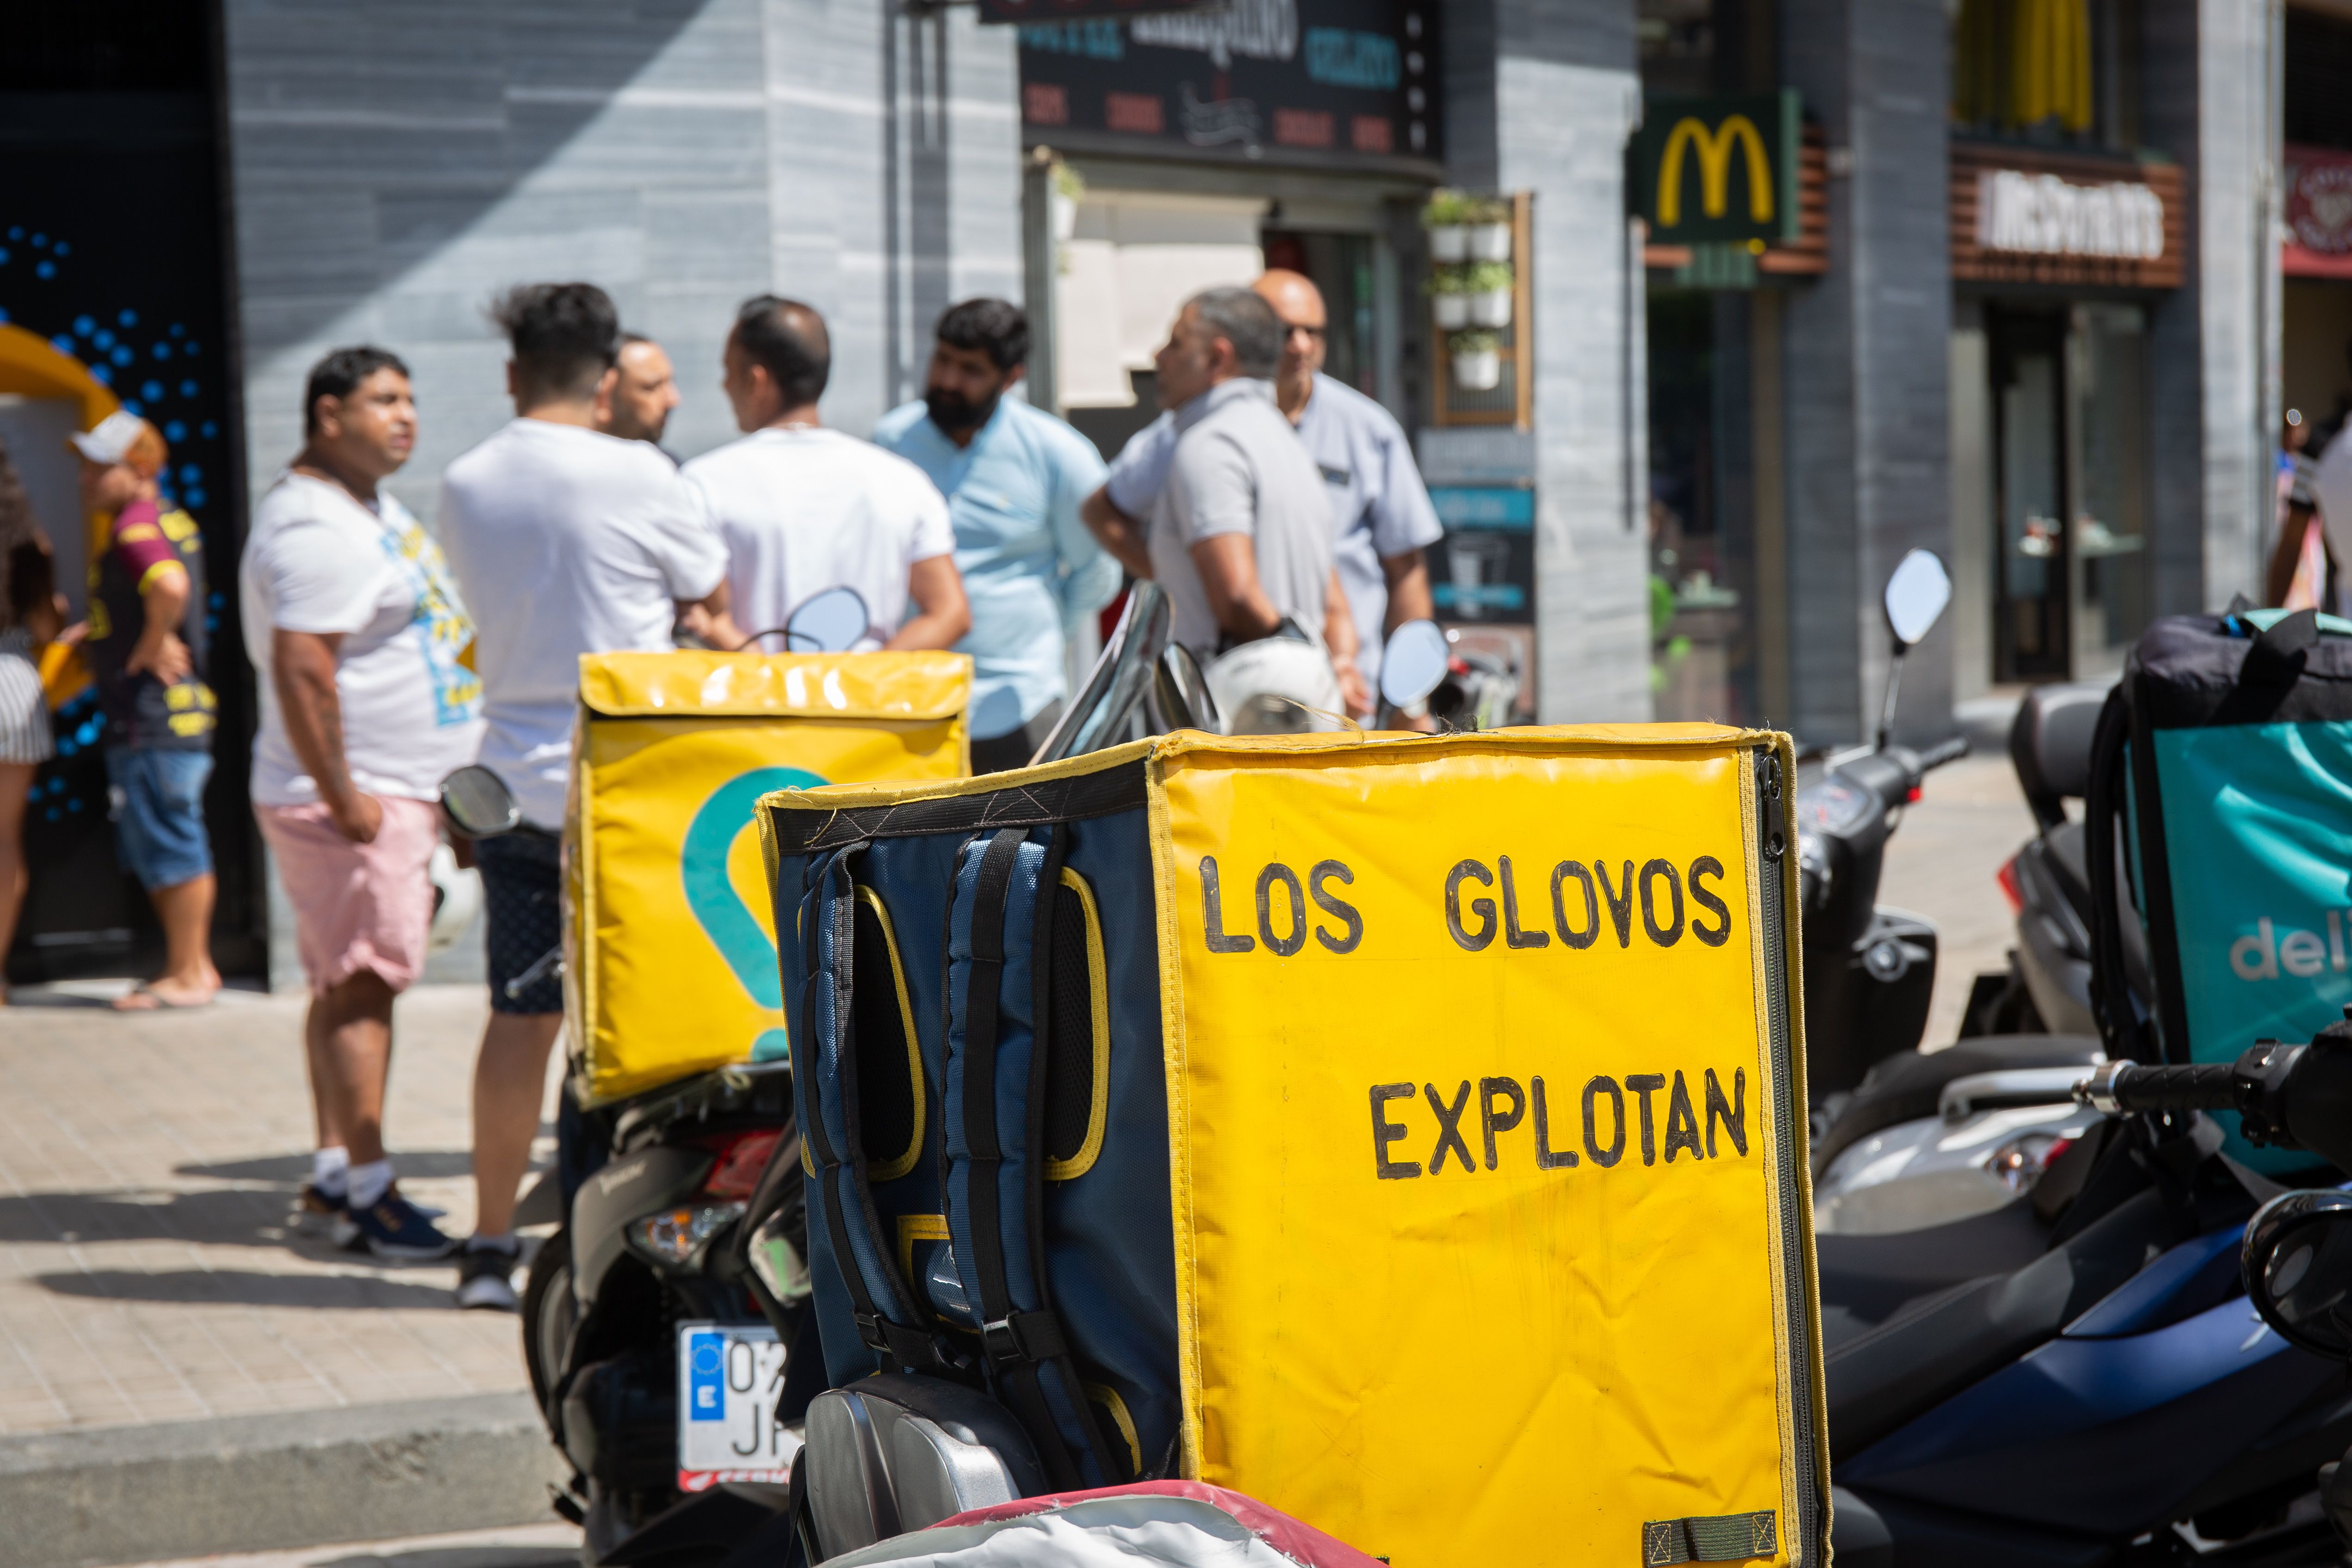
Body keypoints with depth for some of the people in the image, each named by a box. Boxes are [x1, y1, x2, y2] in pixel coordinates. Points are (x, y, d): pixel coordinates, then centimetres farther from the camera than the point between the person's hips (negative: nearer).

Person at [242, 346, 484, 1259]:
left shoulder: (372, 507, 17)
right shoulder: (315, 527, -18)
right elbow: (300, 669, -25)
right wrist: (342, 798, -25)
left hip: (401, 793, 10)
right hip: (352, 798, -10)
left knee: (349, 986, 12)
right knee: (360, 986, -9)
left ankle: (335, 1172, 17)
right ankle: (368, 1193, -8)